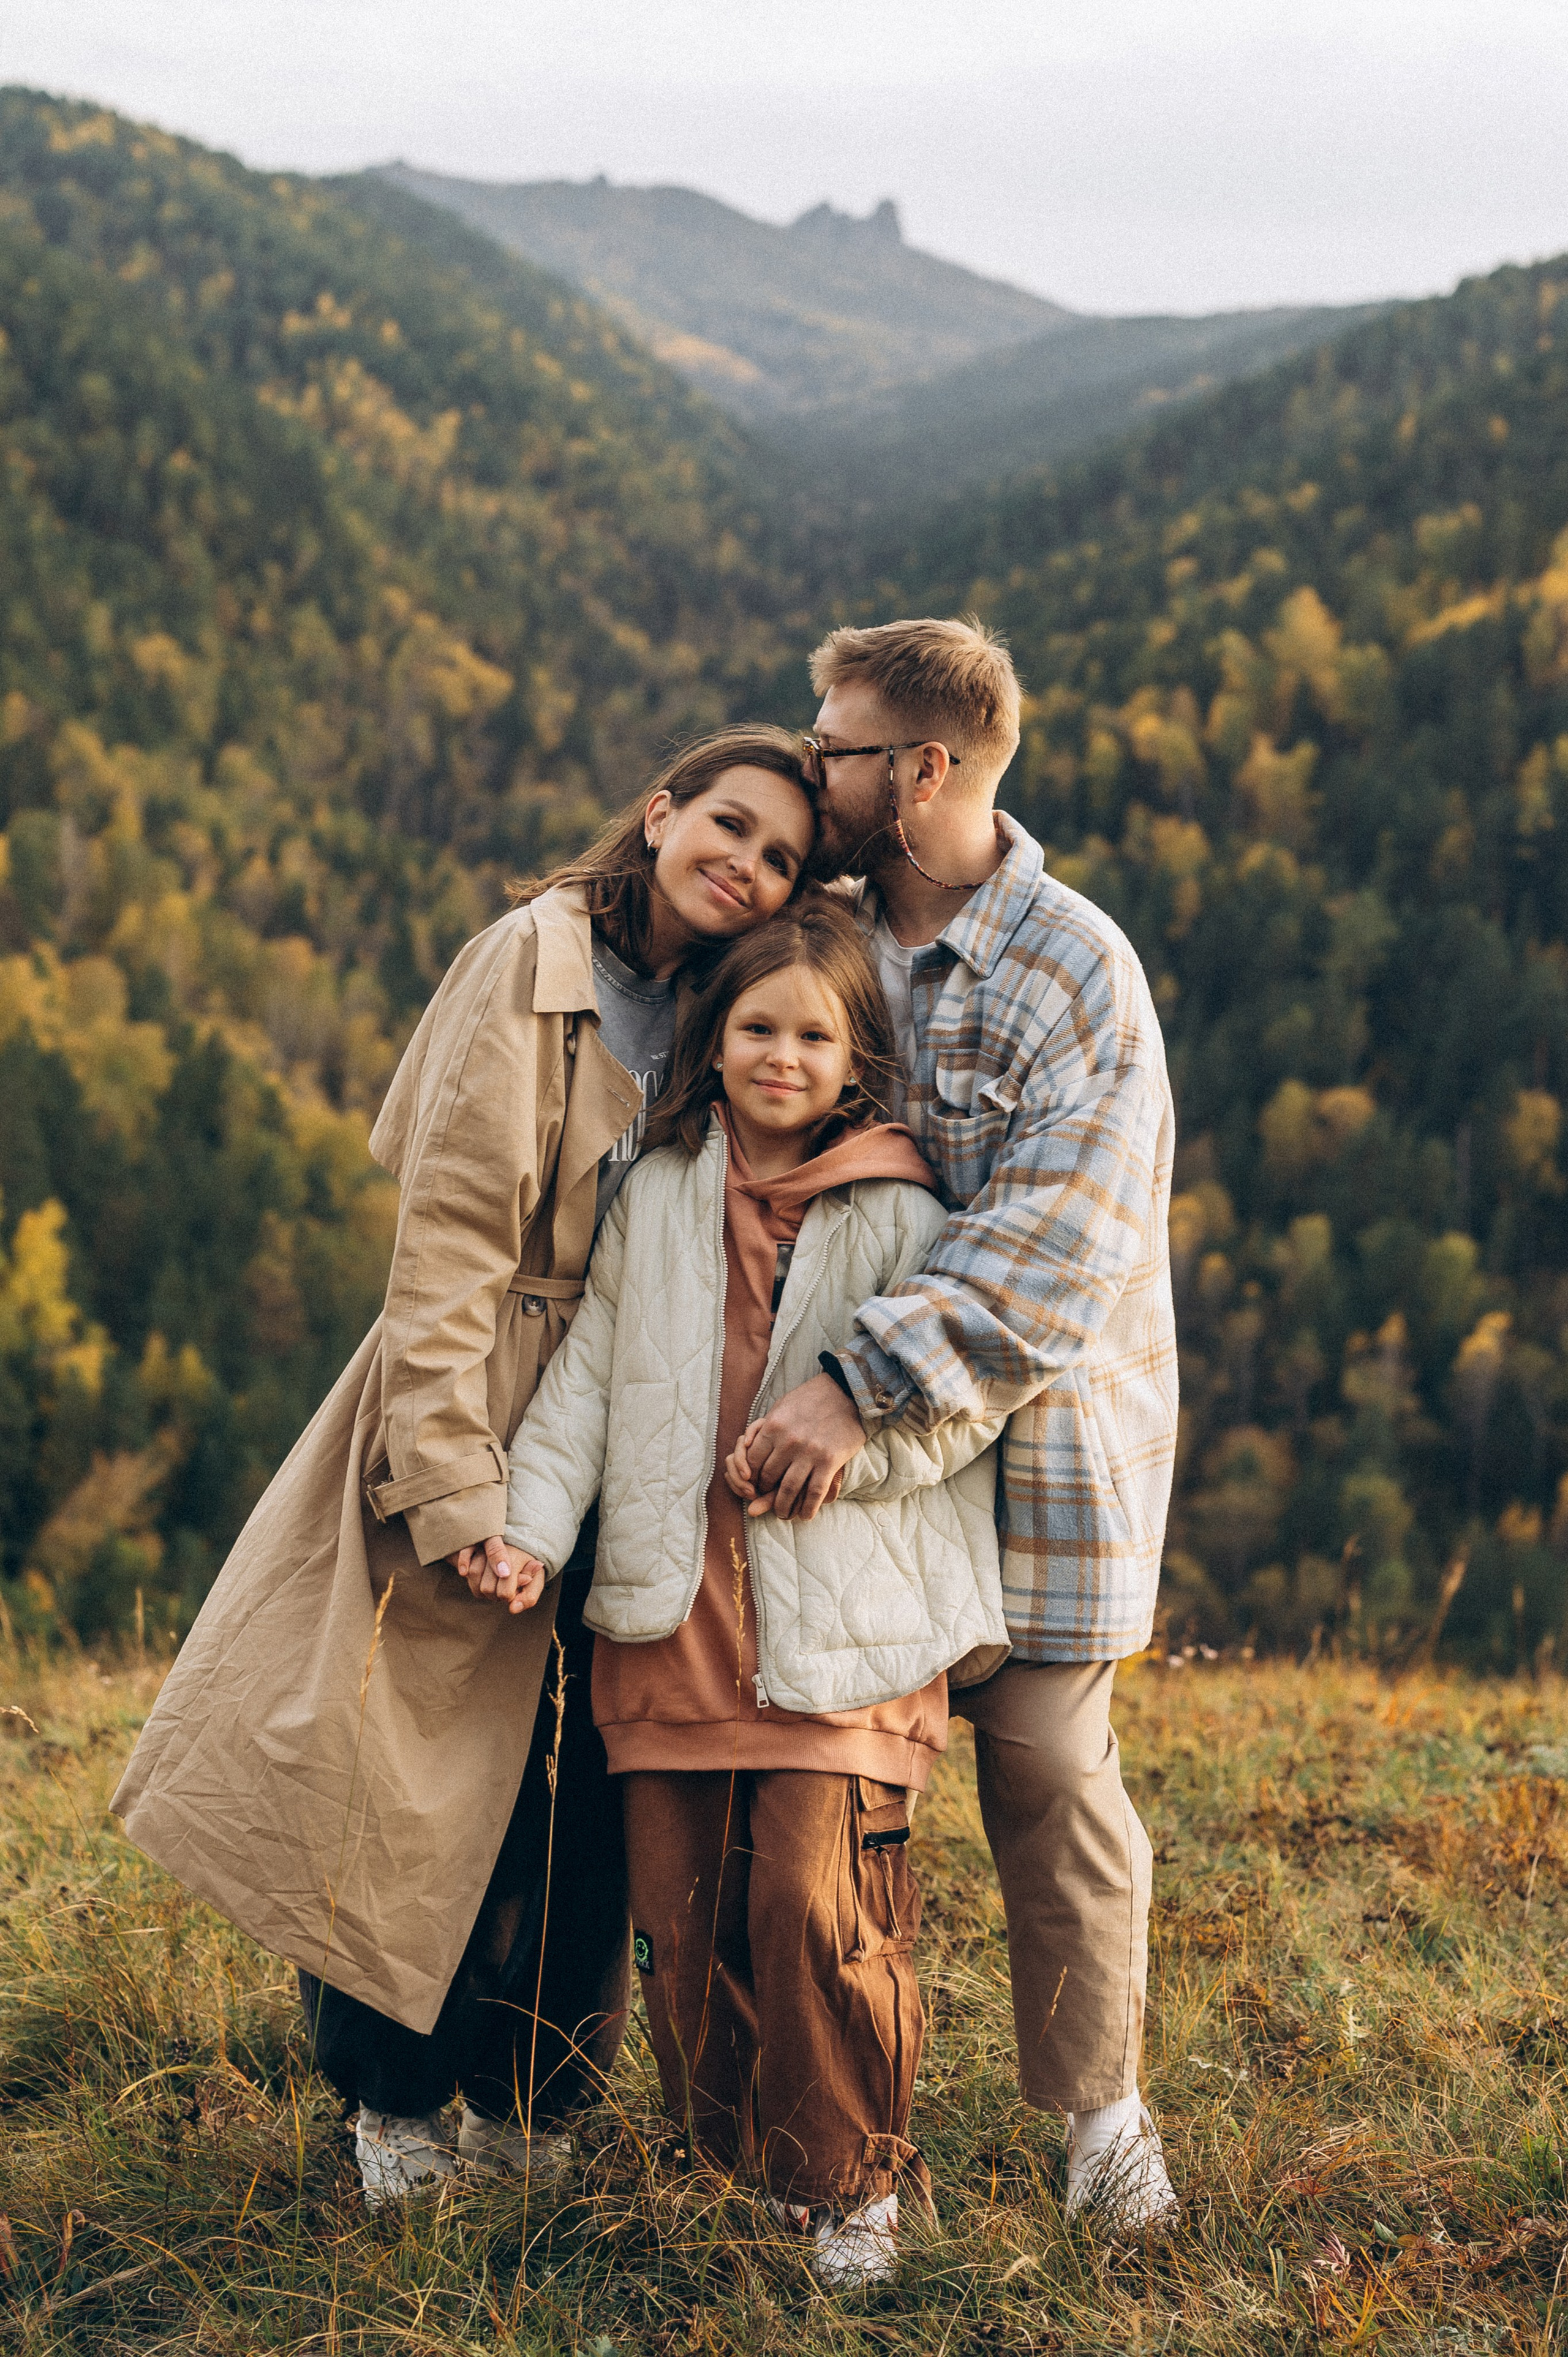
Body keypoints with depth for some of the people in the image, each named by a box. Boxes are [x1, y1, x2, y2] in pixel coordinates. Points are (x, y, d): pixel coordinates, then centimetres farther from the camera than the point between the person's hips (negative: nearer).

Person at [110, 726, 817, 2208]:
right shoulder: (533, 965, -11)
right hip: (486, 1417, -5)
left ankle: (523, 2103, 26)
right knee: (427, 1785, 2)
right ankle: (394, 2101, 22)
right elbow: (448, 1239, -16)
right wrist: (461, 1489, -20)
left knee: (580, 1798, 7)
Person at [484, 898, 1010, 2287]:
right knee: (679, 1907, 6)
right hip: (673, 1611, 4)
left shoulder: (899, 1217, -1)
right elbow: (587, 1372, 11)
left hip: (837, 1615, -4)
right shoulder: (657, 1196, 10)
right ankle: (734, 2159, 25)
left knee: (817, 1902, -12)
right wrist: (536, 1525, 1)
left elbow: (964, 1400, -2)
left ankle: (853, 2178, 8)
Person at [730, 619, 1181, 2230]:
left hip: (1031, 1442, -5)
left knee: (1047, 1769, 1)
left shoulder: (1078, 975, -14)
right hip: (848, 1430, 5)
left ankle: (1100, 2112, 20)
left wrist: (861, 1388, -30)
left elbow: (1052, 1252, -23)